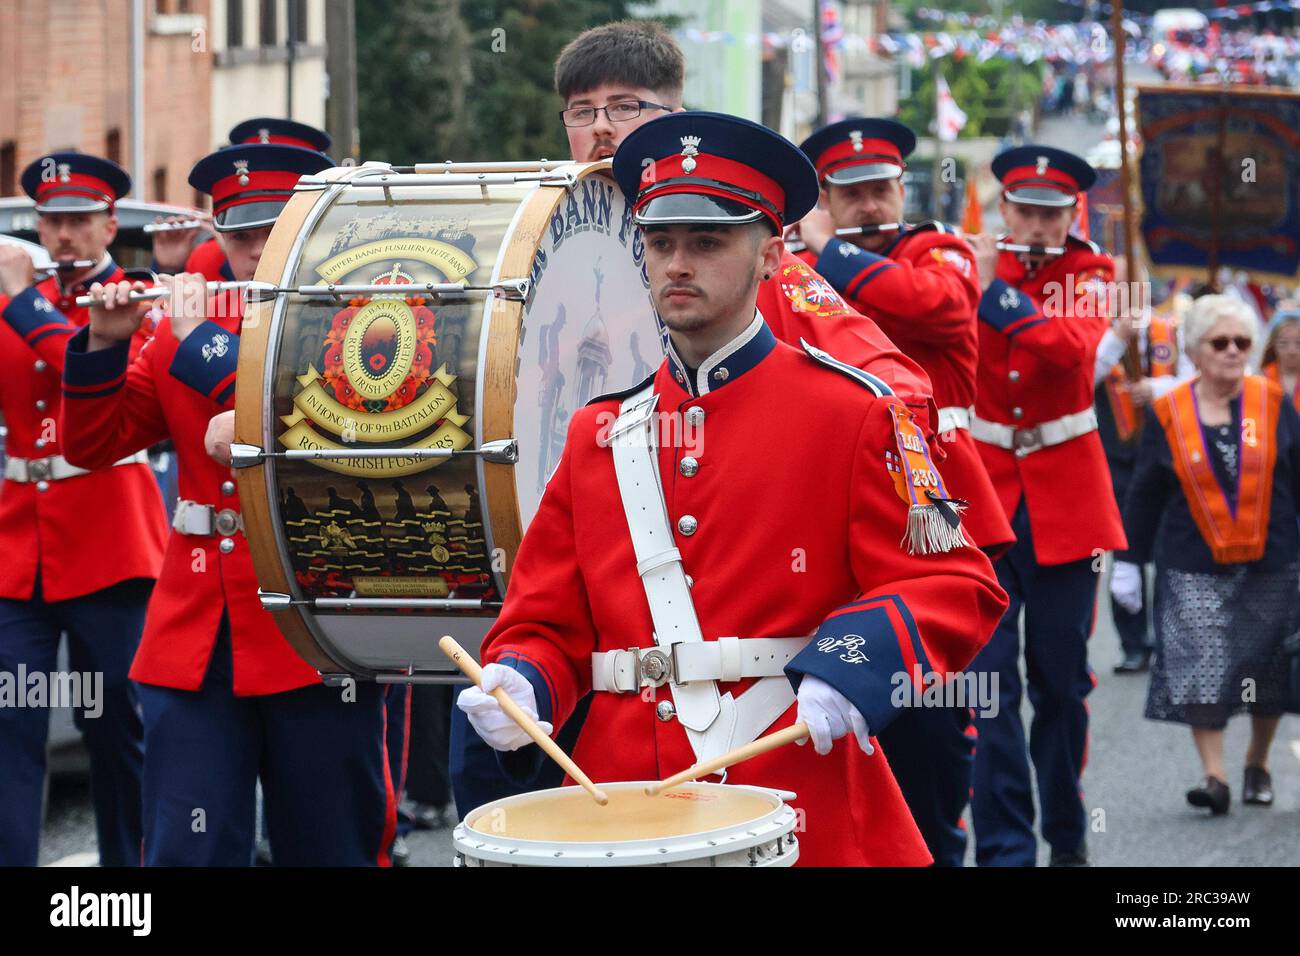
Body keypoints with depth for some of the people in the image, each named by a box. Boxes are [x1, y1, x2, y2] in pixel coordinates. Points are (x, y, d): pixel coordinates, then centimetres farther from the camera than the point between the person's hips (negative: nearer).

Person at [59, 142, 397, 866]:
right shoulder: (187, 330, 12)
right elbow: (94, 444, 12)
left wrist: (205, 345, -16)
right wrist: (103, 345, -4)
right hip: (196, 640, 3)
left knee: (329, 849, 6)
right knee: (189, 853, -2)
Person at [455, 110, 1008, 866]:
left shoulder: (851, 411, -2)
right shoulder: (599, 433, 10)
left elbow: (959, 589, -6)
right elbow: (550, 623, 12)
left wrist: (851, 675, -23)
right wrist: (520, 686, -9)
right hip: (625, 813, 3)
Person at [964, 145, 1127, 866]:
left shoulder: (1088, 275, 2)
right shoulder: (964, 266, 5)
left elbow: (1071, 348, -19)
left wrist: (993, 289, -22)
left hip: (1064, 501, 0)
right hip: (981, 496, 0)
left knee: (1061, 679, 8)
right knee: (988, 678, -9)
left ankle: (1067, 835, 24)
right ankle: (1004, 847, -7)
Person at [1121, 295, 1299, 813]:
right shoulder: (1168, 414, 0)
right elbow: (1145, 494, 8)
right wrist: (1133, 557, 8)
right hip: (1194, 568, -1)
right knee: (1200, 667, -12)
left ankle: (1257, 764, 27)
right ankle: (1214, 775, -11)